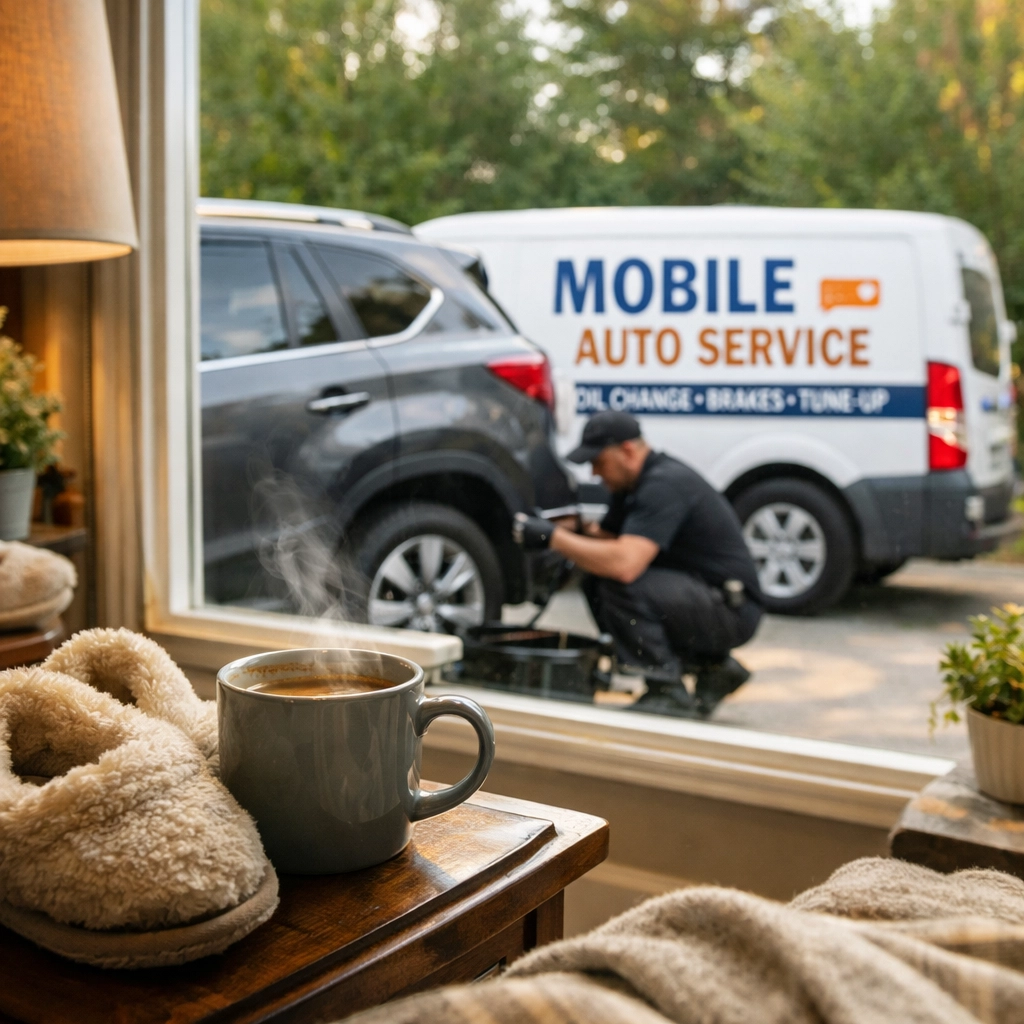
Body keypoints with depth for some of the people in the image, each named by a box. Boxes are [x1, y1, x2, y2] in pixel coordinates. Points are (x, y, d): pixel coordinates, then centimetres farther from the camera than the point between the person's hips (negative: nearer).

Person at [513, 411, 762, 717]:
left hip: (731, 609, -10)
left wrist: (553, 538, -26)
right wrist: (548, 528, 2)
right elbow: (603, 536, 18)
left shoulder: (665, 484, -23)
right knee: (595, 579, 5)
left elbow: (625, 564, -34)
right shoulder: (634, 482, 8)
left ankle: (669, 692, -9)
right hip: (701, 593, 10)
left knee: (619, 584, -26)